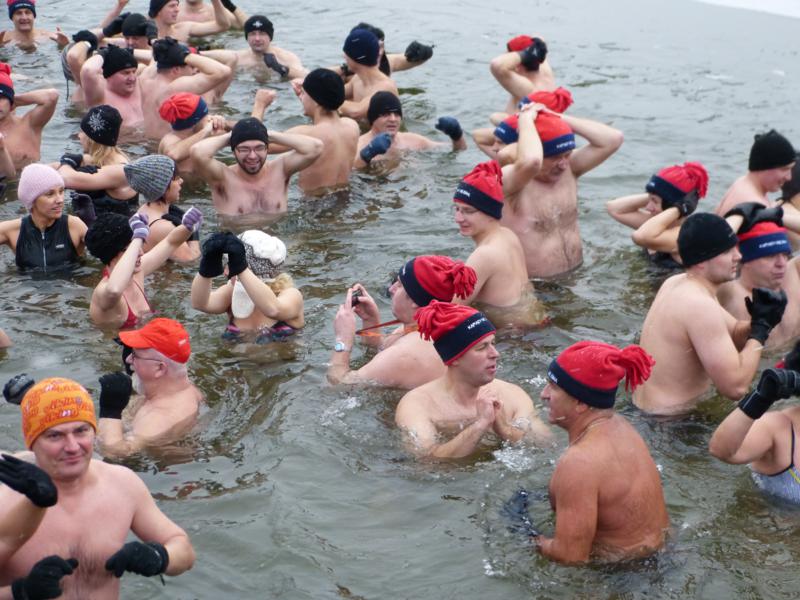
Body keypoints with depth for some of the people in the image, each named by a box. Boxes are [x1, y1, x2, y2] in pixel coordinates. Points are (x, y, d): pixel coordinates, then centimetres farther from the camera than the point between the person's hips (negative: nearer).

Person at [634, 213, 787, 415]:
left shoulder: (678, 283, 3)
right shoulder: (700, 306, -25)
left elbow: (734, 334, 11)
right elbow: (735, 387, -27)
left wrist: (756, 324, -11)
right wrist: (761, 327, -16)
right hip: (672, 418, -9)